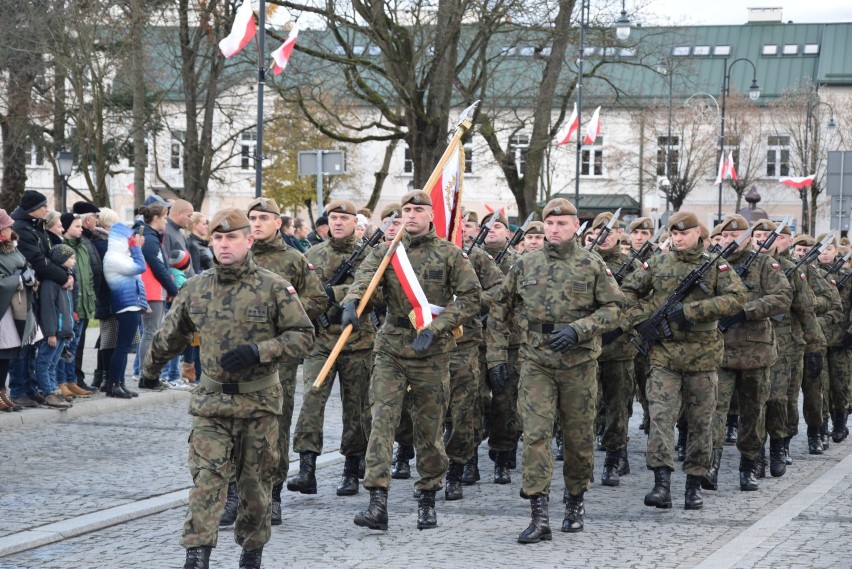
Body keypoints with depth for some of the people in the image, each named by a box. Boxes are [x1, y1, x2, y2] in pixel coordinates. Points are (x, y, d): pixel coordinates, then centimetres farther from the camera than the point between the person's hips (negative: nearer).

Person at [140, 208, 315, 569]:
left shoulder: (274, 288, -5)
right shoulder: (195, 289, 5)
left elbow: (303, 335, -6)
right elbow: (171, 335, 21)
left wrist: (257, 352, -18)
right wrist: (149, 369, 32)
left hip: (259, 402, -1)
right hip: (211, 402, 1)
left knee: (255, 482, 10)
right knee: (206, 478, -11)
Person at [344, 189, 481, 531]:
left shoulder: (449, 254, 3)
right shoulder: (386, 252, 8)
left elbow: (470, 297, -2)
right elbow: (364, 277, -10)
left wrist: (435, 327, -13)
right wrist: (351, 302, -33)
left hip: (431, 352, -1)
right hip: (391, 348, 1)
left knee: (430, 428, 5)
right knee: (382, 420, -11)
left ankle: (427, 502, 20)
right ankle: (377, 503, -16)